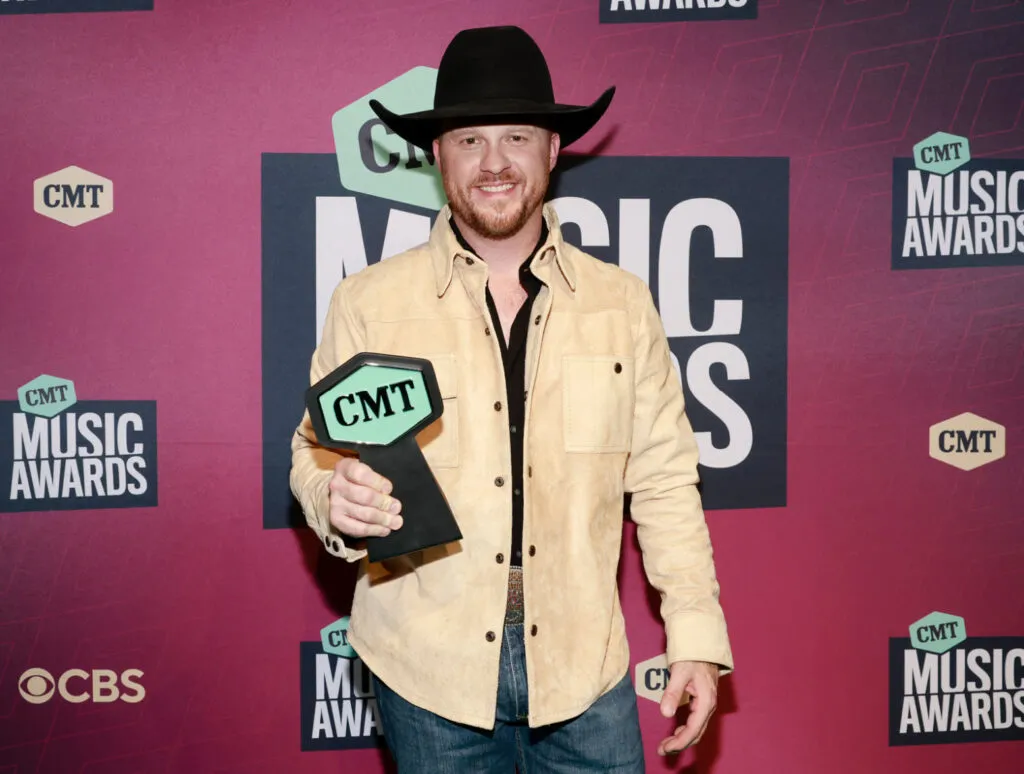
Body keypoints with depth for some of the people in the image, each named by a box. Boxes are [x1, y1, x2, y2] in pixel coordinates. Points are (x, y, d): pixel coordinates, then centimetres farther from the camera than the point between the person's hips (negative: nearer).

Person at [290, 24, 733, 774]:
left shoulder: (623, 302, 1)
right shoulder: (368, 302, -3)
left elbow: (664, 479, 3)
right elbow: (316, 451, 1)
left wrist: (696, 636, -1)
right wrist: (339, 499, -22)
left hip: (584, 665, 1)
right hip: (430, 673, 0)